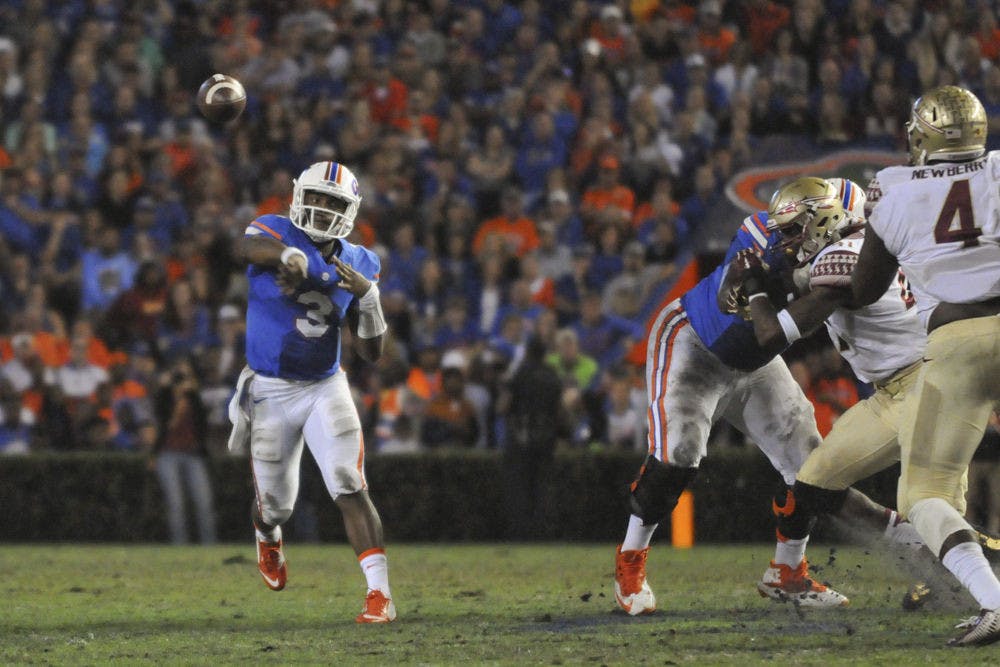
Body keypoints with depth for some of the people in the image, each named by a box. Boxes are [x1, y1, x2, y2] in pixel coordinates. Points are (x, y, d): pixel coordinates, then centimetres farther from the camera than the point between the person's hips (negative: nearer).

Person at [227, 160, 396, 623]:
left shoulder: (358, 265, 1)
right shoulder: (275, 232, -8)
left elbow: (371, 353, 1)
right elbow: (249, 248, -35)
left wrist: (368, 299, -16)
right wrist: (287, 254, -55)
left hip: (325, 388, 1)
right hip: (270, 390, -1)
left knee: (349, 488, -18)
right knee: (276, 502, 12)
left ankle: (379, 593, -19)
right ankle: (267, 536, 50)